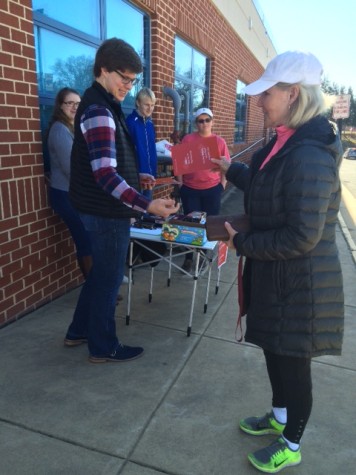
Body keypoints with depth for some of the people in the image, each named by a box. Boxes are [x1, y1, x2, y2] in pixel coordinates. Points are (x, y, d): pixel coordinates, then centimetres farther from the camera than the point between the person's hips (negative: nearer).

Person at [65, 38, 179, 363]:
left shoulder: (102, 105, 13)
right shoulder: (98, 111, -20)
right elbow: (105, 175, -29)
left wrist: (137, 177, 20)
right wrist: (148, 205, -35)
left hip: (103, 209, 10)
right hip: (107, 212, -10)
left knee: (101, 273, 21)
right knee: (109, 277, 4)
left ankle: (79, 332, 37)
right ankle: (104, 347, 23)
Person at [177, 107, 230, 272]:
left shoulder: (220, 141, 3)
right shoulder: (188, 139, -1)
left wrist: (222, 185, 1)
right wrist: (180, 183, -4)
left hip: (212, 189, 1)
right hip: (190, 189, -1)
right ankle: (188, 258, 20)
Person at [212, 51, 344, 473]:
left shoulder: (310, 155, -26)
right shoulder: (287, 143, 5)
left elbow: (301, 237, -28)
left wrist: (241, 243, -17)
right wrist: (232, 170, 26)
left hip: (299, 283, -9)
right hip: (276, 276, 9)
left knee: (292, 361, 11)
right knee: (275, 351, 24)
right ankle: (279, 417, 49)